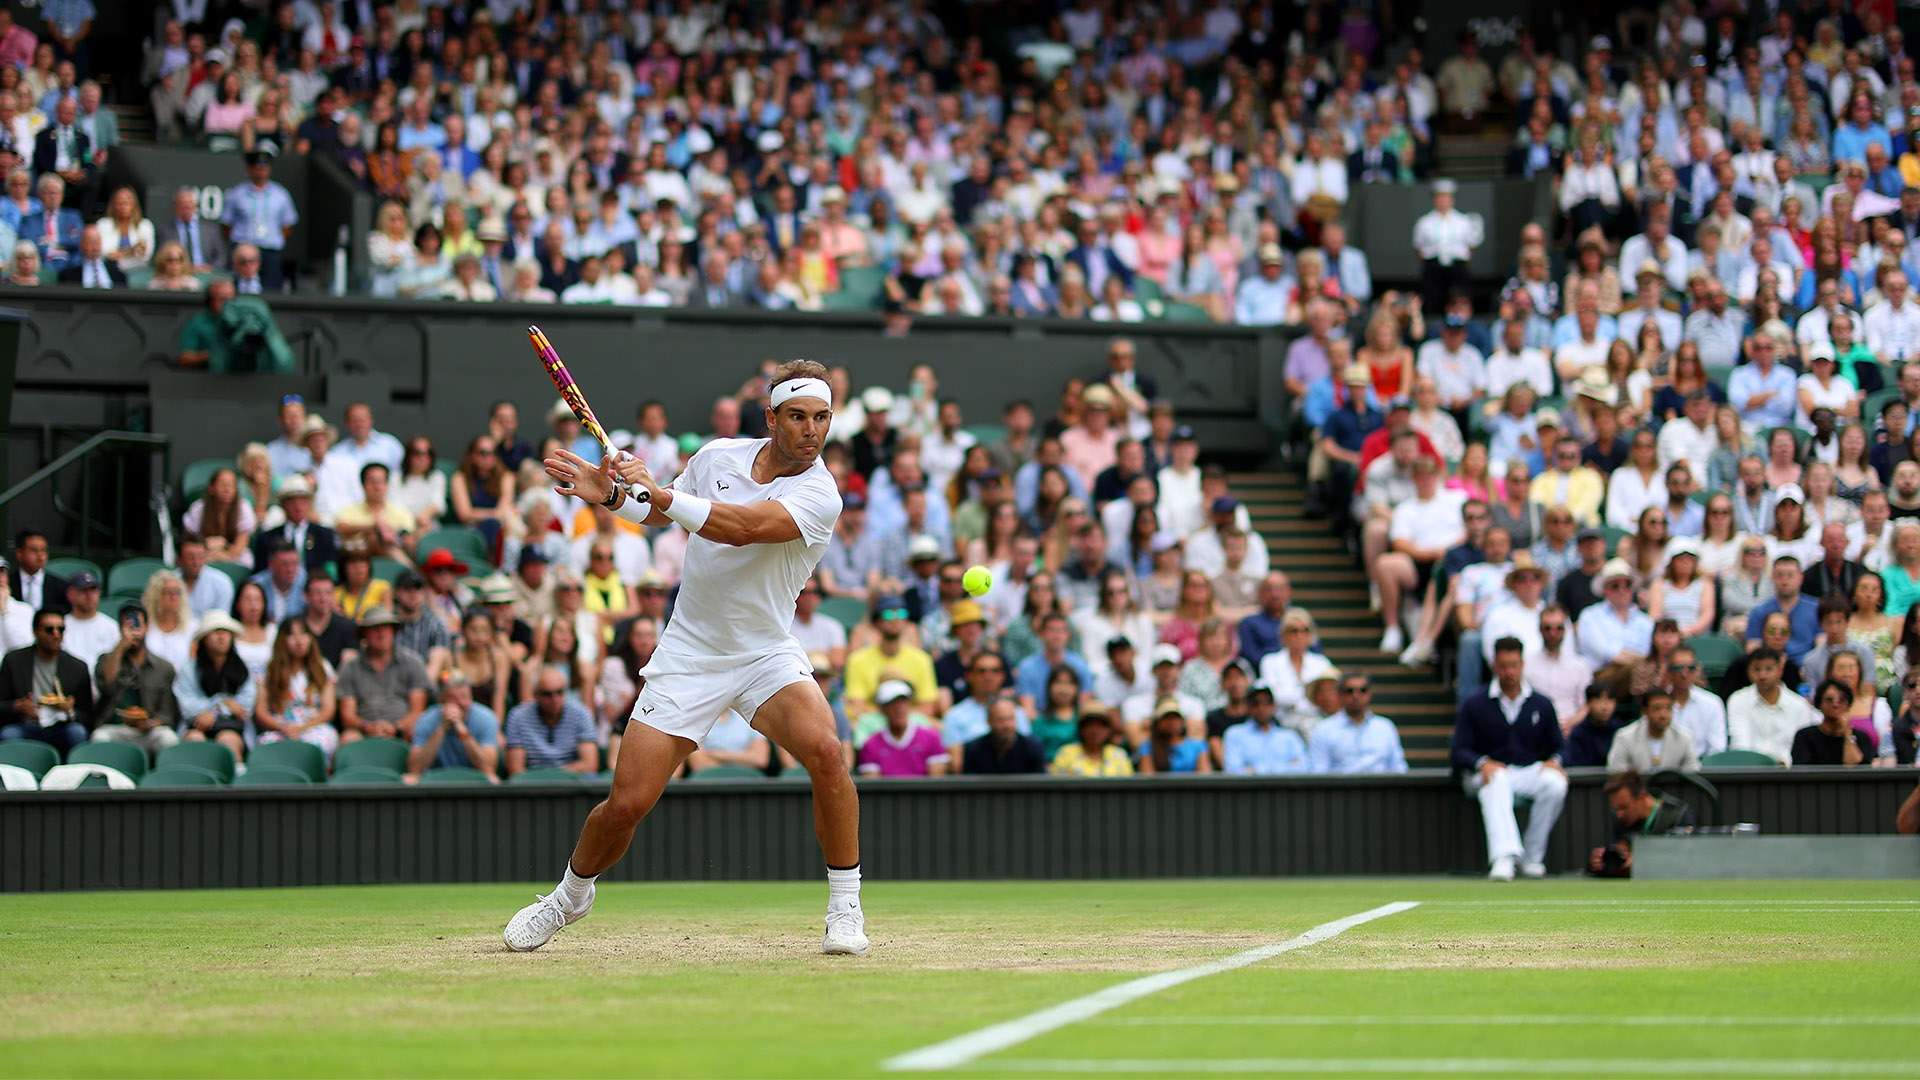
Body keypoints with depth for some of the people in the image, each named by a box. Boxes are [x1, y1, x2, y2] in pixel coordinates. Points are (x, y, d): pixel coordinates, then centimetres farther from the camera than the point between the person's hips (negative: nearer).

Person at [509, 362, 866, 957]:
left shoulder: (819, 495, -16)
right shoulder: (719, 456, -1)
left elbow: (742, 527, -33)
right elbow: (659, 512, 19)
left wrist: (658, 493, -34)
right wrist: (610, 496, 0)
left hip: (767, 654, -2)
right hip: (689, 655, 2)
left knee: (825, 751, -30)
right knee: (626, 803, -4)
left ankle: (845, 907, -13)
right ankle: (571, 893, 28)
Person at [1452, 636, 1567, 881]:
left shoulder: (1542, 704, 11)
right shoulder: (1475, 705, 3)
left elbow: (1558, 746, 12)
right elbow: (1460, 752, -2)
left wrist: (1554, 761, -12)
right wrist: (1483, 763, -22)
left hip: (1530, 771, 2)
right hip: (1488, 773, -2)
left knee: (1555, 784, -31)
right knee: (1497, 783, -39)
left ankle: (1532, 858, -20)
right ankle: (1503, 857, -56)